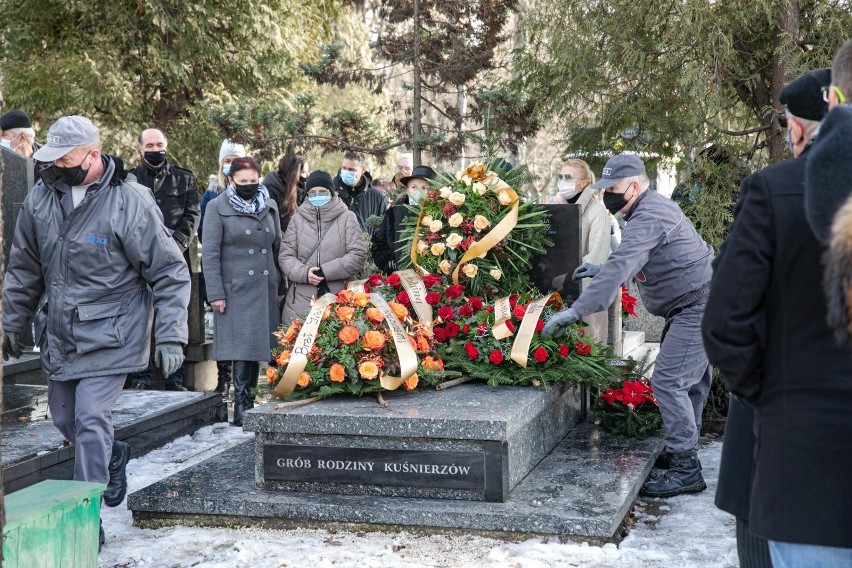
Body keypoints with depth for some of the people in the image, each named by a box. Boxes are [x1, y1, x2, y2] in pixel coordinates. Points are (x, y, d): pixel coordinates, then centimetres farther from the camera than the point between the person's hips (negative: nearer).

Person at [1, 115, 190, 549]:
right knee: (64, 419, 17)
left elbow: (170, 274, -10)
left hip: (109, 336, -6)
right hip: (58, 335, 6)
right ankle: (114, 455, 47)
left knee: (90, 421, -11)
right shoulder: (40, 200, 0)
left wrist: (170, 338, -14)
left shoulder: (130, 202, -15)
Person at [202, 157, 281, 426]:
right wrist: (215, 293, -10)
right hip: (236, 290, -5)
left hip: (265, 290, 5)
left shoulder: (270, 206, 12)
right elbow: (210, 253, -5)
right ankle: (242, 407, -4)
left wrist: (282, 284, 13)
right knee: (243, 346, -8)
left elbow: (278, 247, 18)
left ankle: (247, 403, 15)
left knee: (258, 344, 6)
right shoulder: (218, 208, -1)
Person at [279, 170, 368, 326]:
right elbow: (285, 255, 7)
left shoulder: (347, 218, 3)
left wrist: (325, 272, -10)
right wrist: (304, 272, -13)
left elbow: (358, 255, -3)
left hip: (338, 300, -2)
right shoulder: (298, 218, 9)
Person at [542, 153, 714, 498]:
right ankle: (681, 452, 26)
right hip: (695, 305, 11)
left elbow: (619, 269, -31)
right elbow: (632, 263, 25)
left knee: (668, 381, -13)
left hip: (697, 307, -11)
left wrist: (575, 312, -34)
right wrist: (603, 269, 10)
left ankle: (685, 469, -11)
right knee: (688, 381, 16)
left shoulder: (648, 219, -21)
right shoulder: (653, 208, 14)